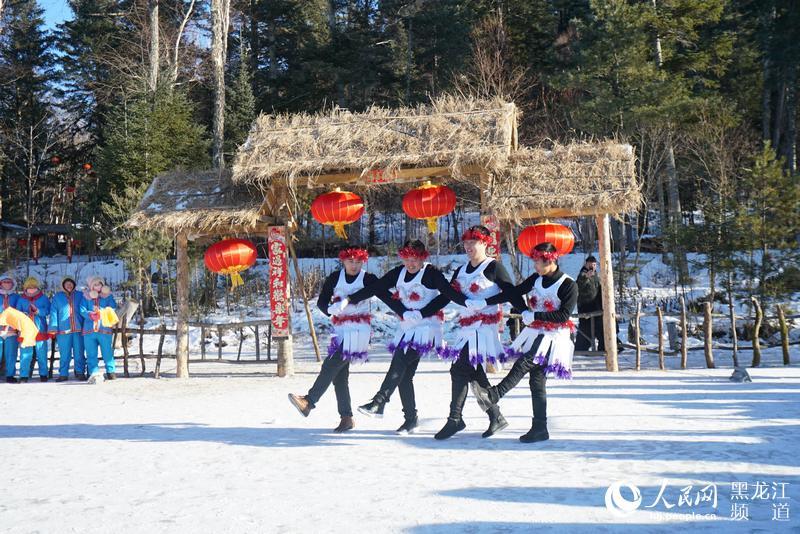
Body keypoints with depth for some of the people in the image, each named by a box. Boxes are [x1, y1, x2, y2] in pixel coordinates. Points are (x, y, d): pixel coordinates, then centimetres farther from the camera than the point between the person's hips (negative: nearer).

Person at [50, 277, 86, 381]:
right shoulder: (57, 296, 11)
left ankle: (80, 372, 12)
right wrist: (54, 328, -4)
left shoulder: (80, 295, 12)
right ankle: (63, 374, 7)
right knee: (64, 354, 1)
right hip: (63, 329, 0)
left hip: (78, 329, 0)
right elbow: (53, 312, 6)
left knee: (79, 353, 4)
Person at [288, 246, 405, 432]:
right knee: (339, 373, 4)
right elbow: (322, 301, -1)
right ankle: (346, 417, 9)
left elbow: (388, 298, -5)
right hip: (340, 330, 5)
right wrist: (331, 309, -24)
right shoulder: (335, 277, 6)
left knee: (330, 365, -16)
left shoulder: (368, 279, -2)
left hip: (358, 330, -5)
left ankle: (309, 401, -17)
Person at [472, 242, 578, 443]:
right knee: (537, 381, 4)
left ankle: (493, 395, -35)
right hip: (535, 333, 7)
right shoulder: (535, 279, 10)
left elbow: (564, 316, -15)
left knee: (524, 364, -26)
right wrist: (526, 310, -2)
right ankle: (539, 429, 8)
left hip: (553, 336, -7)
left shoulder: (569, 285, -9)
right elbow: (514, 293, 15)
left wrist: (535, 316, -18)